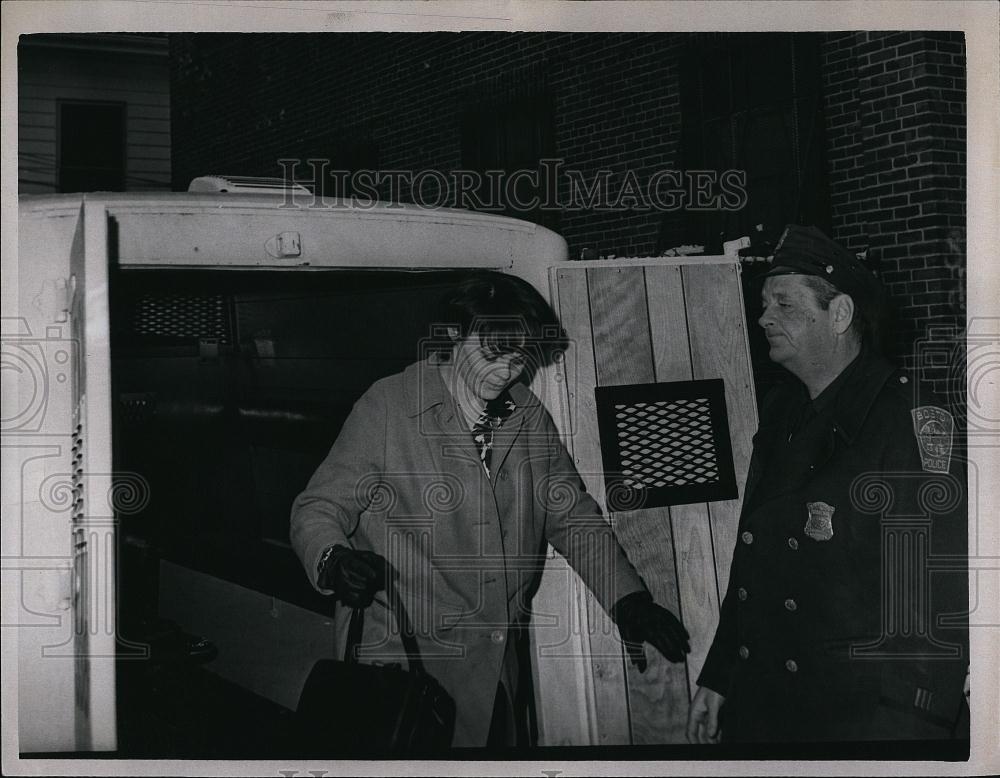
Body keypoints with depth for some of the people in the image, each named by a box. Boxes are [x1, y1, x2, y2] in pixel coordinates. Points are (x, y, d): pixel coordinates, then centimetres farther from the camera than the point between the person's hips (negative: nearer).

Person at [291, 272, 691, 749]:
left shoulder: (528, 417, 7)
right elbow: (319, 507, -7)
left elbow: (571, 514, 11)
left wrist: (627, 599, -2)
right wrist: (333, 561, -30)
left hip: (501, 664, 5)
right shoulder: (387, 407, -8)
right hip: (401, 662, -5)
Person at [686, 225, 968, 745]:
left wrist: (899, 723, -23)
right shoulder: (779, 416, 10)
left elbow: (942, 594, -18)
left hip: (863, 712, -7)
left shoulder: (913, 417, -13)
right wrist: (716, 679, 15)